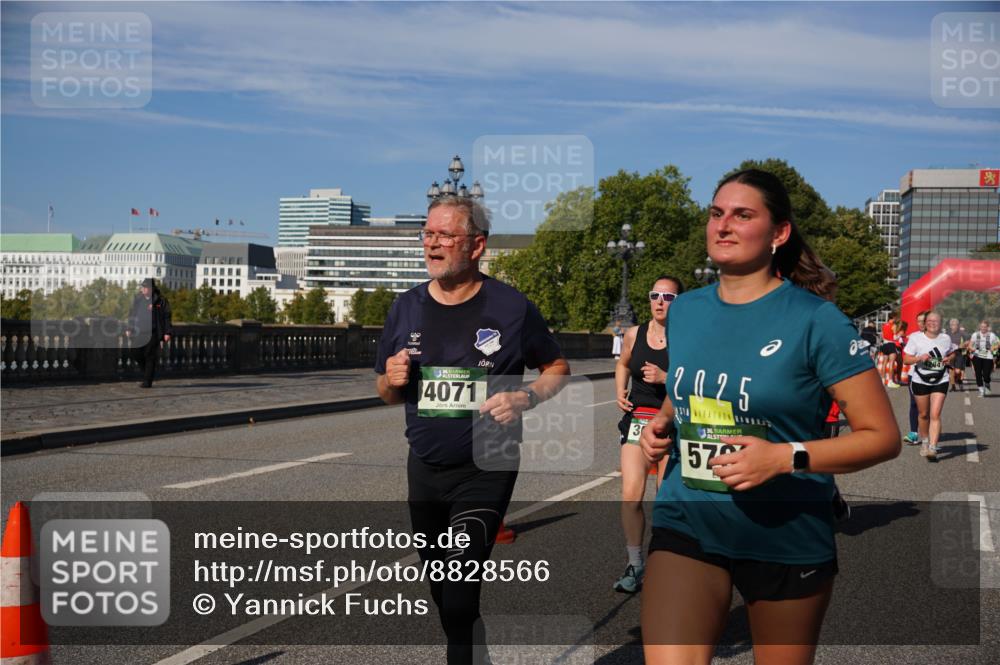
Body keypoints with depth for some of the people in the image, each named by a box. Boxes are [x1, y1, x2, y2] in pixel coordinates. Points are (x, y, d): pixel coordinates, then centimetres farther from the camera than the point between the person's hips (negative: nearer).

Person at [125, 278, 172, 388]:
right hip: (139, 332, 5)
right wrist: (129, 329, 11)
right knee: (134, 353, -2)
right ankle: (146, 372, 22)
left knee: (150, 357, -4)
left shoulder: (160, 301, -3)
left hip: (153, 333, -4)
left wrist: (167, 332, -7)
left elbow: (166, 317, -2)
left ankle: (147, 381, 3)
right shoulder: (138, 299, 10)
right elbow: (132, 314, 18)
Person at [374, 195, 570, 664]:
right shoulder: (406, 308, 3)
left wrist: (524, 397, -16)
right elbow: (386, 393, 13)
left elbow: (558, 370, 3)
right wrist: (393, 380, -11)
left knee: (460, 595, -15)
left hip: (486, 470, -5)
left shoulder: (510, 307, -8)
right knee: (442, 590, 18)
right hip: (425, 468, 5)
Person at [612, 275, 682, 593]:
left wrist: (665, 378, -23)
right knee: (631, 495, -7)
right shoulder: (634, 334, 4)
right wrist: (620, 391, 8)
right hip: (637, 420, 3)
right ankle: (635, 566, 6)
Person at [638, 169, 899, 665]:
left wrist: (785, 457, -23)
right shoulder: (683, 310, 4)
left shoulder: (815, 320, -12)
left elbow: (883, 436, -11)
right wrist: (659, 428, 0)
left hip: (788, 538, -3)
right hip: (686, 526, 3)